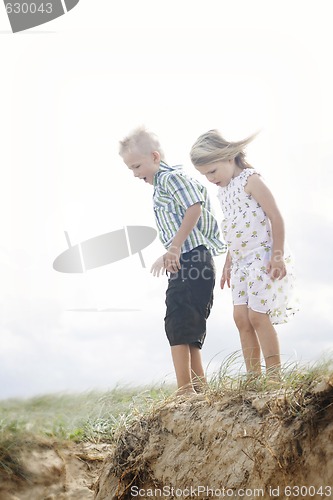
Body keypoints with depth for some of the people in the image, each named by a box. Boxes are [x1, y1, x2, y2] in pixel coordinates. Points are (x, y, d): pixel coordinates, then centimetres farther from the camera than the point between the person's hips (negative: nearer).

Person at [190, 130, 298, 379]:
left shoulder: (250, 180, -9)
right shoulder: (223, 191, 16)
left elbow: (276, 217, -13)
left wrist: (278, 255, -18)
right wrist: (228, 264, 21)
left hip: (264, 257, -8)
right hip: (242, 262, 8)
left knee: (257, 316, -10)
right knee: (241, 317, 1)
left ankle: (275, 376, -2)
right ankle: (253, 377, 5)